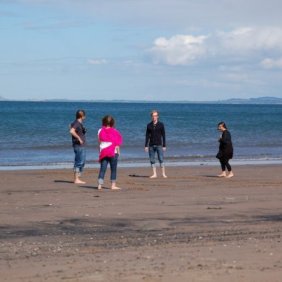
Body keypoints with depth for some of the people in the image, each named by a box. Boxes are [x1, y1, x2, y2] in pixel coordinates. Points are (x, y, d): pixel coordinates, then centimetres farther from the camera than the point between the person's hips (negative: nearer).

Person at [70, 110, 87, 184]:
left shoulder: (79, 123, 14)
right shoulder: (77, 123, -16)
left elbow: (71, 126, 32)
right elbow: (71, 131, -32)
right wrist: (79, 138, -26)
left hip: (82, 146, 10)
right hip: (78, 145, -10)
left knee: (82, 162, 15)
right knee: (79, 162, -8)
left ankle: (77, 179, 20)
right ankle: (76, 179, -5)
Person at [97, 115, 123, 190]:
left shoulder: (100, 131, 2)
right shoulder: (114, 132, -6)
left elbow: (99, 142, 6)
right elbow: (117, 143, -3)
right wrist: (118, 151, 6)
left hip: (103, 152, 2)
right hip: (113, 152, -2)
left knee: (102, 169, 2)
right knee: (113, 169, 6)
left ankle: (99, 185, -6)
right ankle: (113, 185, 7)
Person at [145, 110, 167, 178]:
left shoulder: (161, 125, 2)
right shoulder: (149, 125, 8)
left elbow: (163, 136, 2)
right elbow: (147, 136, 9)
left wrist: (164, 146, -3)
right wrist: (146, 146, 3)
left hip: (159, 145, -3)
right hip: (151, 145, 3)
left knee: (161, 159, -8)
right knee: (152, 160, 2)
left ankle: (163, 174, -4)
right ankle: (154, 174, 7)